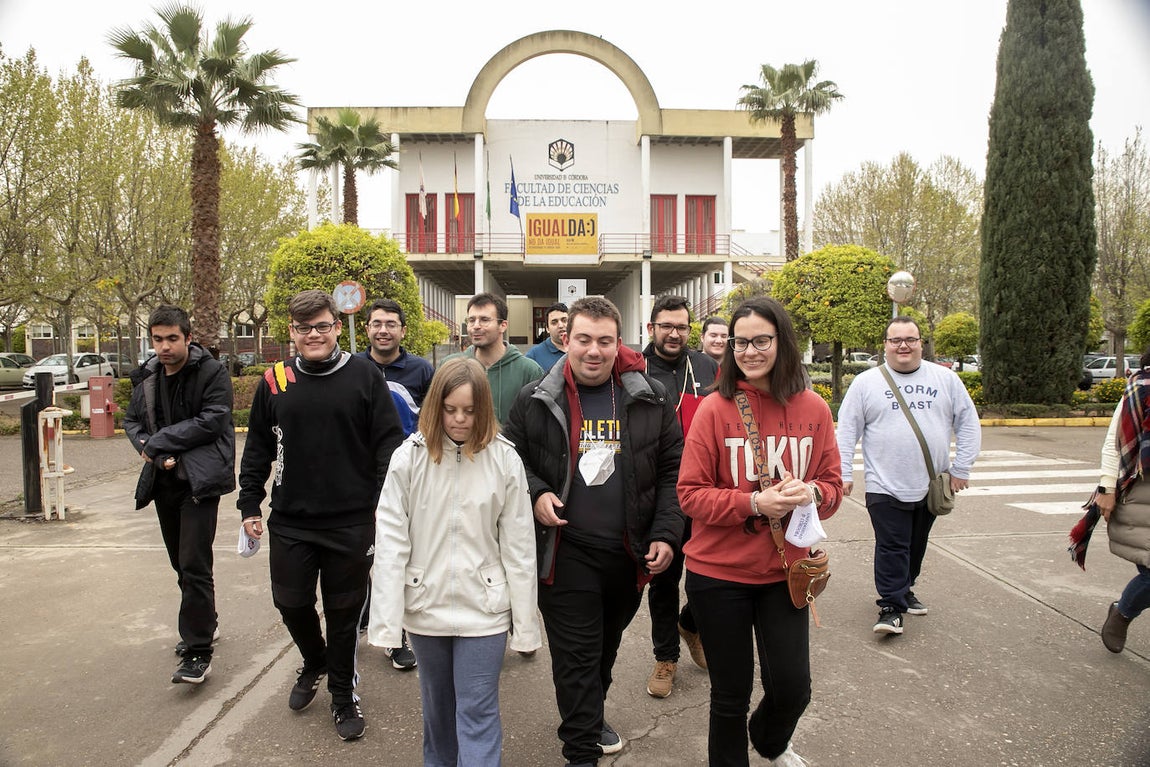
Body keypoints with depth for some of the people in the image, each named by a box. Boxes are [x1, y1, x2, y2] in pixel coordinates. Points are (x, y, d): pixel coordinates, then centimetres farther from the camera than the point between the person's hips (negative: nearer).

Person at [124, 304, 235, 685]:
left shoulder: (212, 372, -10)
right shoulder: (149, 376, 10)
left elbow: (213, 419, -18)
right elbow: (131, 420, 12)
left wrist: (159, 442, -15)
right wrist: (153, 452, -8)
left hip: (199, 481, -7)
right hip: (164, 481, 7)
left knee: (194, 565, -10)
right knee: (181, 563, 18)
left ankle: (198, 651, -3)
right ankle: (204, 623, 37)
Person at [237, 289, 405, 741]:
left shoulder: (364, 376, -5)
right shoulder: (274, 382, 4)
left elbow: (388, 444, -5)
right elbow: (257, 450, 11)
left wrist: (386, 503, -9)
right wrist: (249, 505, 9)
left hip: (352, 524, -3)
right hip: (290, 523, 3)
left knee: (344, 613, 9)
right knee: (291, 603, 13)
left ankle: (343, 695, 30)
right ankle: (315, 664, 44)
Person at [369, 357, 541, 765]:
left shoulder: (504, 459, -9)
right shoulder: (410, 456, -9)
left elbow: (519, 547, -6)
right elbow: (390, 540, -8)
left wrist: (524, 621, -3)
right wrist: (386, 619, -10)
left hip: (483, 609, -2)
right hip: (425, 605, 2)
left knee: (478, 712, 3)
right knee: (437, 703, 21)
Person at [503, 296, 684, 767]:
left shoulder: (651, 400, -1)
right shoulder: (535, 401, -4)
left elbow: (672, 472, 2)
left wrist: (666, 533, -5)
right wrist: (535, 494, -12)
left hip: (630, 553, 3)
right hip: (566, 551, -2)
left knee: (607, 645, 22)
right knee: (576, 654, 1)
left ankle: (589, 720, 46)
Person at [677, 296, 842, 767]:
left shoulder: (814, 409, -2)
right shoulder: (714, 409, -11)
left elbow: (832, 486, 5)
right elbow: (691, 494, -11)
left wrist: (812, 494, -17)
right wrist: (753, 503, -23)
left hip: (784, 570, 3)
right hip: (719, 573, -2)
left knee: (792, 688, 13)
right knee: (731, 693, 11)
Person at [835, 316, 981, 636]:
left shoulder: (945, 379, 5)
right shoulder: (866, 382, -1)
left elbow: (968, 424, 8)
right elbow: (847, 430, -1)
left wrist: (961, 468, 2)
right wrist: (843, 474, -7)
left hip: (931, 486, 3)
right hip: (885, 487, -3)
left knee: (917, 546, 16)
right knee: (891, 547, -4)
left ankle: (904, 590, 34)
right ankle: (891, 606, 5)